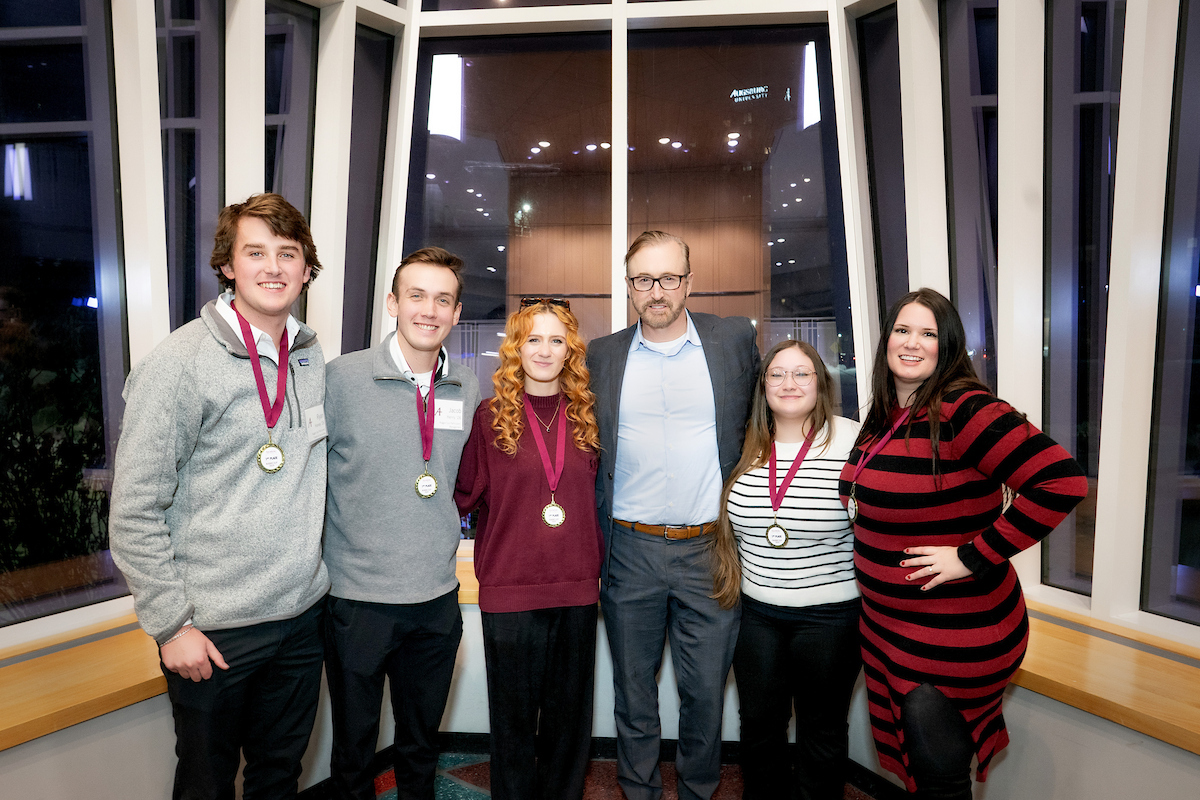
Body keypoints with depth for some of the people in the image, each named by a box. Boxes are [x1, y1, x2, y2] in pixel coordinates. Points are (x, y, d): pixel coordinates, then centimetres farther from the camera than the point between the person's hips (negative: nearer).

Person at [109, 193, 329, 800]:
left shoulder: (312, 358, 3)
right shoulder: (180, 364, -15)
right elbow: (134, 515, -13)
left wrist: (312, 576, 11)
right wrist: (171, 623, -12)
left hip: (303, 613, 5)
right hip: (212, 631, -5)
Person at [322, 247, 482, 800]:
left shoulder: (468, 387, 1)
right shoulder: (341, 376, -11)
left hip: (438, 596, 4)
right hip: (358, 595, -3)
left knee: (422, 739, 23)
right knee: (354, 744, 17)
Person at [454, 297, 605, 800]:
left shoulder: (587, 417, 6)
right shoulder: (491, 417, -2)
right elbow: (465, 495, 1)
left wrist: (599, 564, 9)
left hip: (577, 589, 3)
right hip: (509, 589, -2)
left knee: (569, 715, 16)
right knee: (514, 717, 13)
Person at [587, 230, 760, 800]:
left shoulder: (735, 339, 0)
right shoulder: (602, 355, 3)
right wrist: (595, 545, 6)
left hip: (710, 547, 0)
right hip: (630, 550, 1)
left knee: (706, 693, 12)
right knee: (633, 693, 15)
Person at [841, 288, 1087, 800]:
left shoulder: (963, 411, -19)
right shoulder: (882, 417, 6)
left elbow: (1062, 481, -29)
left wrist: (972, 556, -24)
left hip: (953, 638, -7)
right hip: (887, 625, 7)